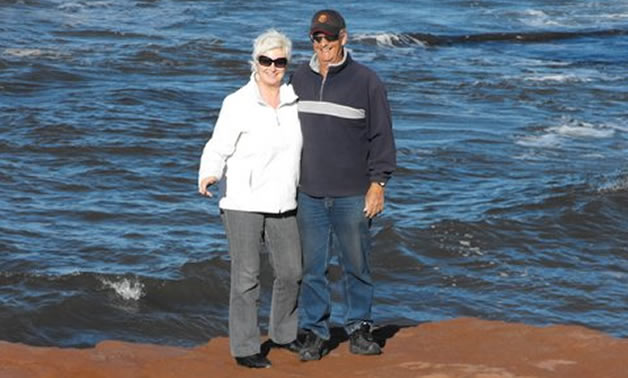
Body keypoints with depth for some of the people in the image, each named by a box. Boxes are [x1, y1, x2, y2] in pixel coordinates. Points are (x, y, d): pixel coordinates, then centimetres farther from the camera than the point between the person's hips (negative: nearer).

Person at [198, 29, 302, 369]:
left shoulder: (294, 101, 6)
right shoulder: (237, 104, -9)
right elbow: (218, 149, -11)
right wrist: (208, 176, -30)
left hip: (281, 202, 6)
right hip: (243, 202, -5)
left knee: (291, 272, 13)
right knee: (246, 277, -3)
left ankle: (283, 334, 33)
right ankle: (244, 348, 5)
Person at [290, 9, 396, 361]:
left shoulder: (366, 80, -4)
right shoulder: (300, 78, 9)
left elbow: (382, 135, -2)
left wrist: (378, 182, -7)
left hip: (352, 196, -3)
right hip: (309, 194, 3)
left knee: (357, 265, 6)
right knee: (313, 268, 4)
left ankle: (359, 327, 20)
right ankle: (315, 332, 13)